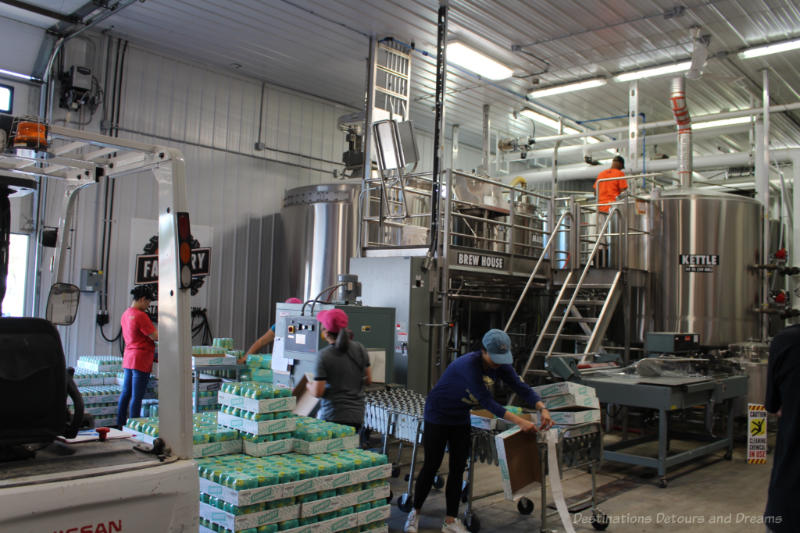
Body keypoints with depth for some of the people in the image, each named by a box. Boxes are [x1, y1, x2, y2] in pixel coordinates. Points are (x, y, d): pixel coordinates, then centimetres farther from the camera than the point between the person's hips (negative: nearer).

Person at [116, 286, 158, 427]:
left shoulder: (126, 314, 12)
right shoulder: (140, 316, -18)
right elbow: (155, 336, -18)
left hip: (128, 358, 9)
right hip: (141, 360, -9)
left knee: (125, 394, 15)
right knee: (137, 397, -4)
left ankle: (120, 425, 22)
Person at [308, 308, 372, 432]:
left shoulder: (324, 355, -13)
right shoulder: (360, 349, 1)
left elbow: (318, 392, -12)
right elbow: (368, 380, 10)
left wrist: (309, 385, 9)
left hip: (332, 417, -5)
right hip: (357, 416, 5)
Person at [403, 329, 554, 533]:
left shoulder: (500, 366, -11)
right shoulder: (469, 364, -34)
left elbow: (522, 388, -12)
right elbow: (487, 401, -37)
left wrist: (542, 409, -30)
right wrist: (519, 421, -42)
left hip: (461, 419, 6)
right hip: (438, 416, -6)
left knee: (458, 469, 5)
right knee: (431, 466, 2)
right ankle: (415, 512, 21)